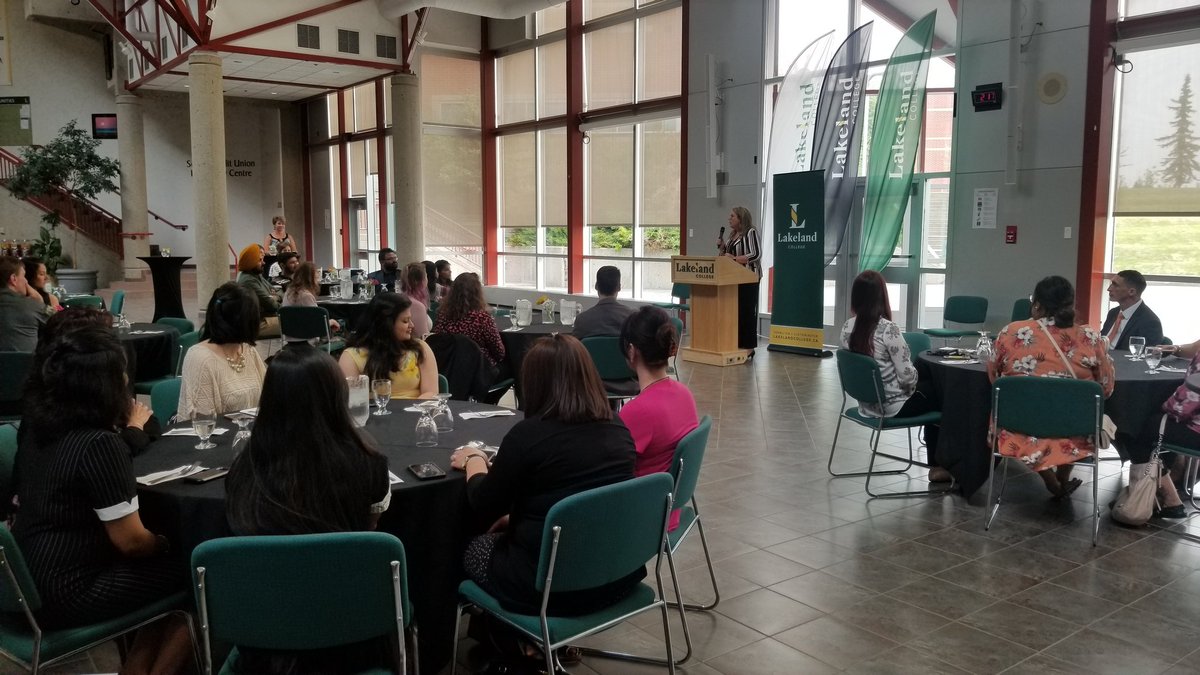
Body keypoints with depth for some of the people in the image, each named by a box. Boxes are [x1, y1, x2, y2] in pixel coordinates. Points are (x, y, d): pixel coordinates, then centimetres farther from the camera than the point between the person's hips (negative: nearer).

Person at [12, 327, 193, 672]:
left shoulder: (35, 421, -1)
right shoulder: (98, 443, -25)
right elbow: (131, 541, -22)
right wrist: (166, 544, 0)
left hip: (28, 578, 9)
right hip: (64, 593, -9)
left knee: (161, 565, 19)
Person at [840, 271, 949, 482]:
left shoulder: (847, 327, -4)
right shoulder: (888, 330, -25)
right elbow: (907, 377, -22)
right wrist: (914, 383, 2)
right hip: (893, 406, -7)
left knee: (928, 386, 27)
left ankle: (937, 463, 35)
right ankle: (940, 464, 35)